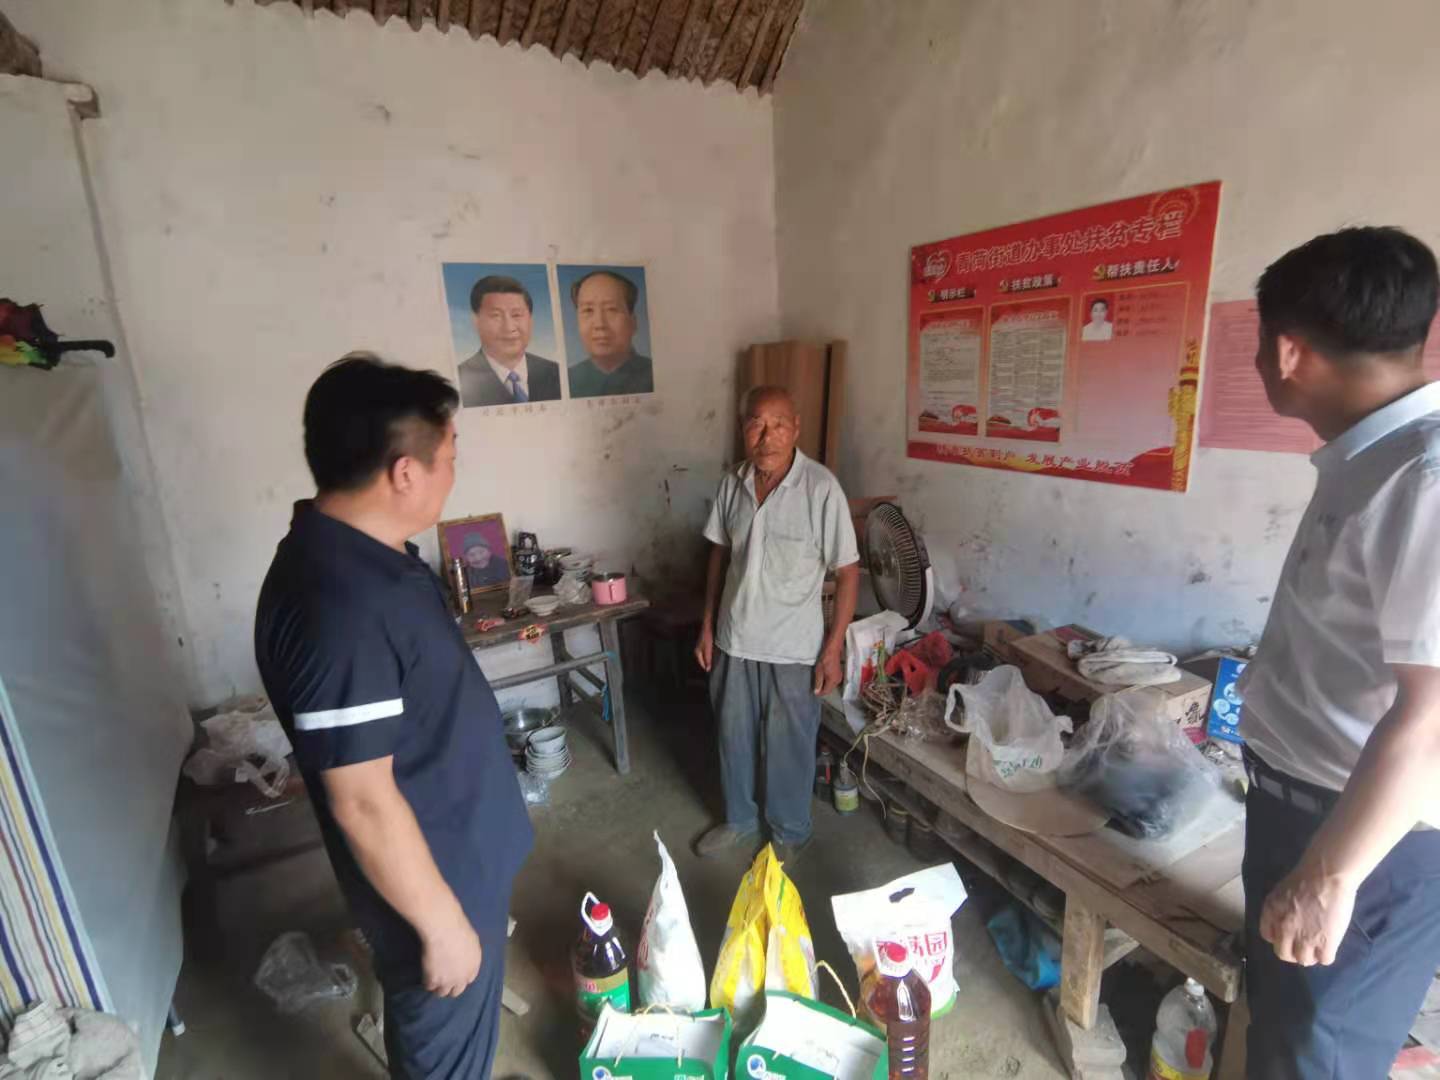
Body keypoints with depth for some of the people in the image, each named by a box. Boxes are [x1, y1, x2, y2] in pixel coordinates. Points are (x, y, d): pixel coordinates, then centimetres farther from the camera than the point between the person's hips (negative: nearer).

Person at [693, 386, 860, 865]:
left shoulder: (821, 488, -19)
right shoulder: (732, 483, -3)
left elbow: (847, 572, -13)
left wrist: (833, 648, -13)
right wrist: (708, 625, 8)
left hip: (793, 648, -4)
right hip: (734, 640, 5)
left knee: (789, 746, 14)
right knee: (734, 736, 20)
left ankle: (790, 833, 40)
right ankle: (739, 820, 45)